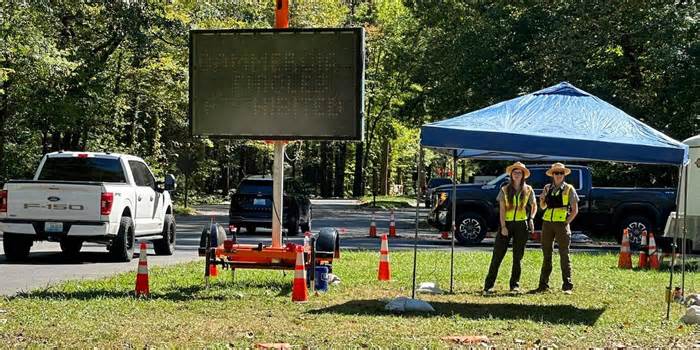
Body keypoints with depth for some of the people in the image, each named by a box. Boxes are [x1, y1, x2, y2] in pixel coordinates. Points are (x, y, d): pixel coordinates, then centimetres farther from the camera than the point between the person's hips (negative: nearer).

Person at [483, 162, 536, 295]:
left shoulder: (528, 190, 6)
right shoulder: (505, 190, 4)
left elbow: (534, 206, 18)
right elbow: (502, 209, 0)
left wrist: (531, 218, 1)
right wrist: (503, 227, -9)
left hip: (521, 225, 1)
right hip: (506, 224, -1)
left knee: (517, 257, 6)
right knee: (497, 255, -4)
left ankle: (515, 285, 13)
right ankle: (488, 285, -4)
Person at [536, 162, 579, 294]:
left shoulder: (569, 189, 0)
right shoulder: (547, 188, 11)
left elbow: (575, 210, 0)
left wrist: (566, 223, -10)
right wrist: (542, 199, -1)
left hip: (562, 224, -4)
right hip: (547, 223, 4)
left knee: (564, 255, -3)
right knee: (546, 255, 8)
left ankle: (567, 286, -1)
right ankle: (543, 285, 12)